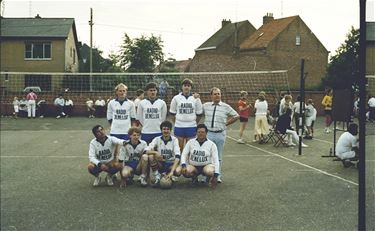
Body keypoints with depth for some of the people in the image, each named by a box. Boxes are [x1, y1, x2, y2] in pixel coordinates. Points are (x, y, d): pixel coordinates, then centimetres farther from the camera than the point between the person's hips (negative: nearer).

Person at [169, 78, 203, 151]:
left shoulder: (196, 98, 3)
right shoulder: (176, 98, 3)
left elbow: (199, 114, 10)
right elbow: (172, 113, 9)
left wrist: (195, 123, 8)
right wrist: (176, 122, 6)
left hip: (191, 127, 0)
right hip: (179, 127, 0)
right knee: (179, 147, 4)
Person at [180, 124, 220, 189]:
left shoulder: (212, 144, -3)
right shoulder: (190, 142, 2)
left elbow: (215, 160, -6)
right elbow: (184, 154, -2)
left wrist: (216, 175, -15)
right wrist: (183, 165, -22)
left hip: (206, 165, -1)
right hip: (193, 166, 2)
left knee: (209, 172, -37)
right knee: (185, 172, -32)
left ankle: (211, 179, 2)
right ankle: (194, 177, 5)